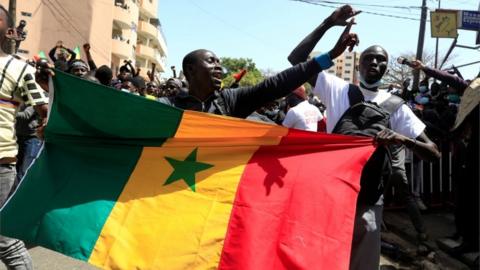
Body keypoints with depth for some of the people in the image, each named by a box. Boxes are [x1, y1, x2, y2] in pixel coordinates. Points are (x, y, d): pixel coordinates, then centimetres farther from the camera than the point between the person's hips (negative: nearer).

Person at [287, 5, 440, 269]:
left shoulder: (395, 106, 2)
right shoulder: (338, 90, 1)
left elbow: (433, 152, -1)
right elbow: (296, 59, -5)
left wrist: (403, 138, -21)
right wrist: (328, 24, -13)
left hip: (367, 197, 1)